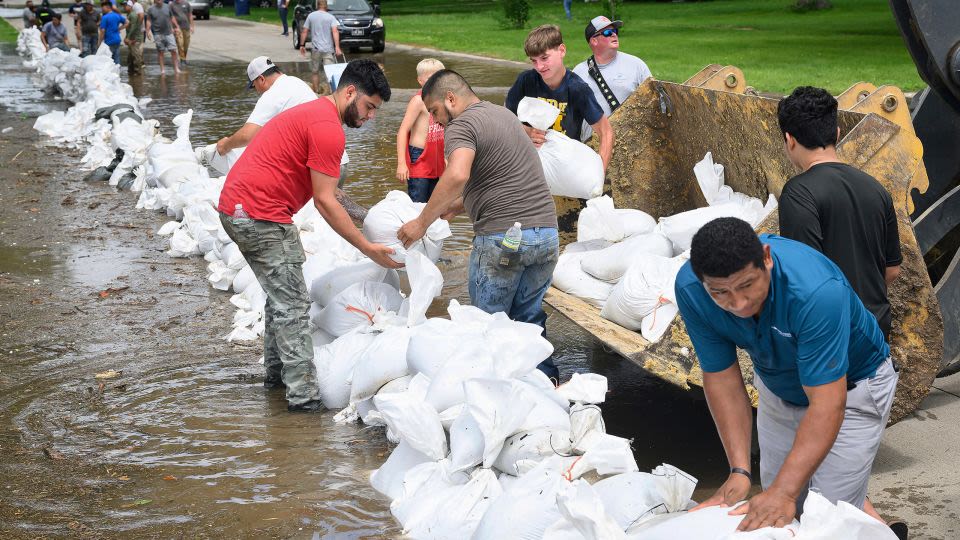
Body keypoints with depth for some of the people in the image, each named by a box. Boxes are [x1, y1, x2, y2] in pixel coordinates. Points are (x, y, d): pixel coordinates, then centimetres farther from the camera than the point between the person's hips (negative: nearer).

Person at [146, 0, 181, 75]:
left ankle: (176, 68, 2)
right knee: (160, 51, 4)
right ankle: (162, 69, 11)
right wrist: (148, 31, -3)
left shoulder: (167, 7, 7)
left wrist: (177, 27, 13)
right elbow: (148, 21, 4)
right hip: (158, 34, -1)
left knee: (173, 50, -5)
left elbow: (172, 18, 14)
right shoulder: (151, 9, 1)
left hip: (168, 32, 1)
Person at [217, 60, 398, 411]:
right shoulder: (328, 128, -15)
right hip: (262, 216, -11)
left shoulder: (313, 113, 19)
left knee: (281, 295, 21)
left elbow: (328, 191, 20)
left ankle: (277, 371, 31)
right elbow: (325, 202, -16)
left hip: (236, 208, 11)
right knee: (293, 305, -7)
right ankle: (303, 395, -5)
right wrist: (368, 249, -13)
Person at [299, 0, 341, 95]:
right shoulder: (331, 17, 0)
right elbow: (335, 31, -13)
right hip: (328, 49, -2)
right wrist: (337, 47, -18)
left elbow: (304, 32, 4)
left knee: (315, 71, 15)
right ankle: (327, 90, -13)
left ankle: (316, 90, 20)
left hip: (316, 49, 2)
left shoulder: (311, 16, 5)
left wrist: (302, 45, 13)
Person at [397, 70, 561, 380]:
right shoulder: (503, 114, 21)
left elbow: (457, 176, -28)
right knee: (529, 319, 17)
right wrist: (456, 207, 24)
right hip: (547, 231, 8)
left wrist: (422, 221, -21)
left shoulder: (461, 126, -8)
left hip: (503, 236, -8)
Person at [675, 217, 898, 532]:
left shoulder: (817, 290, -41)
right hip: (778, 386, 5)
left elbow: (827, 405, -41)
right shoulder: (690, 289, -27)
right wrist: (739, 471, -27)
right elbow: (722, 378, -19)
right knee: (774, 511, 10)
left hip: (850, 386, -4)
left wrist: (785, 493, -48)